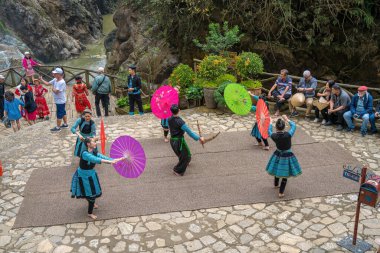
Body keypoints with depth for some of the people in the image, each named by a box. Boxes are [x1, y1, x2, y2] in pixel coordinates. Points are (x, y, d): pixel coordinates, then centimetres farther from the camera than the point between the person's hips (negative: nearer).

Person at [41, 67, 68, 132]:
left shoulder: (62, 82, -27)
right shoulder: (55, 80, 2)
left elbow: (56, 91, -30)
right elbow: (47, 83, 10)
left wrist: (53, 88, -12)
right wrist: (41, 79, 3)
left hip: (60, 101, -9)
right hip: (58, 101, 9)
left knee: (59, 114, 2)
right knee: (63, 112, 20)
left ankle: (58, 127, 13)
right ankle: (65, 124, 34)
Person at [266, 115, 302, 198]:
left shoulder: (274, 136, -20)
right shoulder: (288, 135, -28)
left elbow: (269, 131, 4)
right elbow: (293, 125, -10)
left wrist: (270, 123, 19)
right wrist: (287, 120, 3)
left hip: (278, 155, 3)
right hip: (287, 156, -3)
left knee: (277, 169, 29)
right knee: (285, 175, 11)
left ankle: (276, 184, 52)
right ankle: (281, 192, 16)